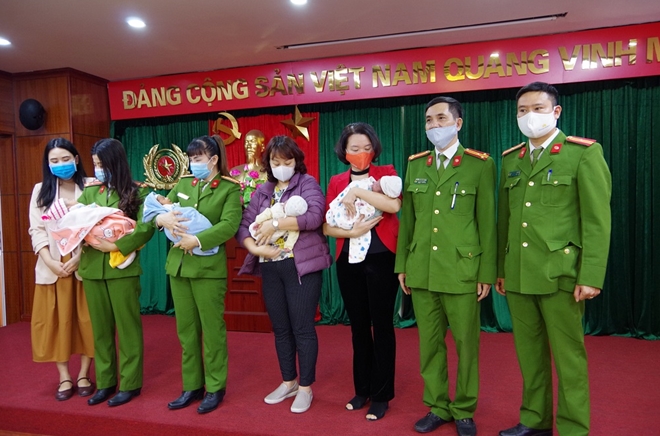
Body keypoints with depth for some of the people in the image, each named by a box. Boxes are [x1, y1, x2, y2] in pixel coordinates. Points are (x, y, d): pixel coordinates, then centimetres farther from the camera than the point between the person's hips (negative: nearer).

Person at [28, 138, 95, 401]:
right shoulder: (40, 190, 9)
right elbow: (37, 230, 3)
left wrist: (80, 256, -15)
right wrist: (50, 262, -9)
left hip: (84, 264, -2)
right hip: (51, 266, 3)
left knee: (86, 319, 4)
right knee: (56, 321, 6)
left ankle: (84, 375, 18)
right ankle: (64, 378, 18)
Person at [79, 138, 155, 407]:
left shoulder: (137, 192, -6)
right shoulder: (90, 192, 9)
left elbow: (146, 228, -15)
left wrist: (116, 246, -22)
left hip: (122, 267, -5)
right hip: (91, 268, 5)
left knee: (127, 326, 6)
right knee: (100, 328, 14)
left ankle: (130, 384, 18)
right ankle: (105, 383, 27)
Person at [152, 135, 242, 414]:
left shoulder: (230, 189, -4)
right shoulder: (183, 184, 12)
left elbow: (229, 226, -16)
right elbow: (157, 209, 10)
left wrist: (197, 241, -25)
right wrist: (162, 217, -13)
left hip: (209, 267, -5)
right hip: (178, 265, 6)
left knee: (212, 329, 4)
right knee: (186, 330, 13)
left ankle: (215, 388, 19)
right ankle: (192, 386, 26)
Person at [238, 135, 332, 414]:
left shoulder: (307, 183, -1)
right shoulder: (262, 191, 13)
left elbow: (314, 216, -18)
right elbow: (243, 225, 8)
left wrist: (274, 224, -15)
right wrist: (255, 247, -11)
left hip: (301, 265, -5)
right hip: (271, 268, 5)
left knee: (302, 328, 2)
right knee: (280, 328, 14)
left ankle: (306, 387, 18)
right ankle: (288, 382, 31)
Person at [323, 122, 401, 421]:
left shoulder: (386, 173, 0)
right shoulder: (336, 182, 8)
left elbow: (394, 205, -21)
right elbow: (327, 227, 2)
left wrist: (357, 192, -20)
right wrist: (351, 232, -15)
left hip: (381, 259, -3)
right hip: (349, 261, 4)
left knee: (382, 326, 4)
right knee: (358, 326, 14)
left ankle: (381, 395, 20)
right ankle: (362, 389, 30)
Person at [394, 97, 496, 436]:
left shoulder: (480, 165, -1)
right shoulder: (415, 165, 10)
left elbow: (487, 223, -3)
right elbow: (407, 220, 10)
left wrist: (486, 273, -5)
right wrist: (402, 265, 8)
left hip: (462, 271, -3)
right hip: (421, 271, 4)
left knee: (466, 344, 8)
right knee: (429, 343, 12)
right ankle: (437, 407, 30)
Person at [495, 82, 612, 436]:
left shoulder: (584, 153, -3)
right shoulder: (510, 159, 13)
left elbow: (597, 220, -8)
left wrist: (590, 276, -13)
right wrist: (500, 268, 11)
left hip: (560, 272, -5)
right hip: (517, 274, 5)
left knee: (568, 355, 5)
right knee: (528, 352, 14)